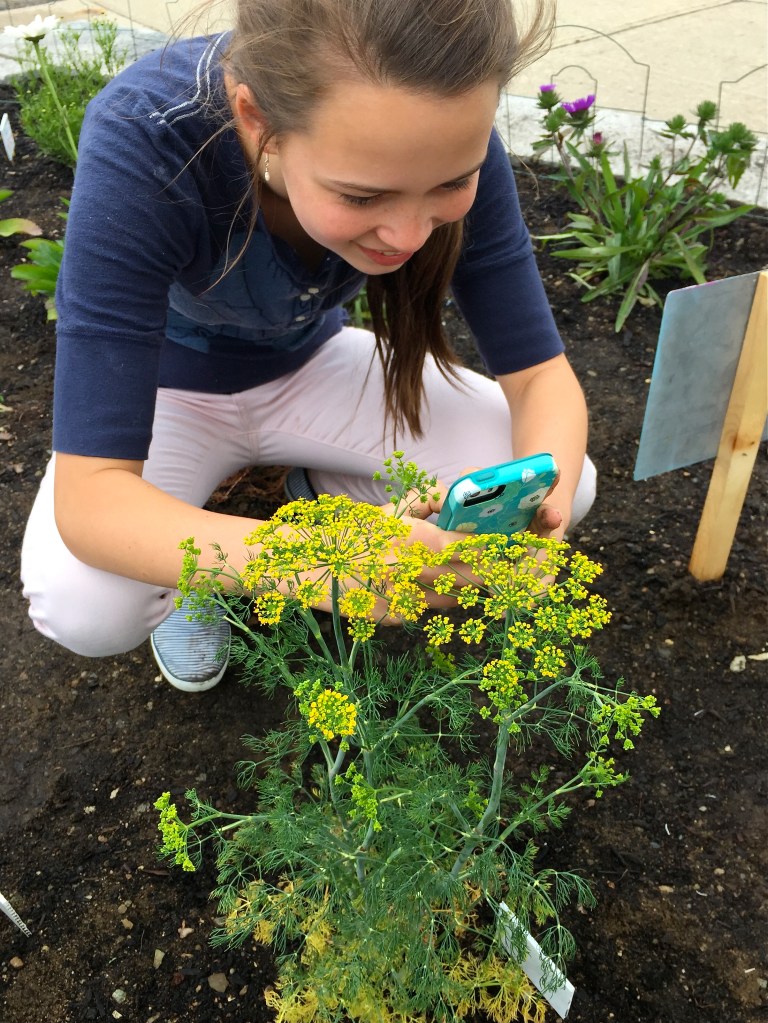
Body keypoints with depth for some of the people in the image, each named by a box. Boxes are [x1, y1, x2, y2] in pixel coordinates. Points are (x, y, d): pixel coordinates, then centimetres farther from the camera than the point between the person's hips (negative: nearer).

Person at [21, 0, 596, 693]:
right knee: (82, 608, -31)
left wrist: (540, 505, -41)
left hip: (312, 362, 3)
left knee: (566, 485, -14)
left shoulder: (444, 140, -26)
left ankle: (324, 489, 11)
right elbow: (89, 496, -38)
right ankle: (194, 564, 5)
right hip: (171, 386, -2)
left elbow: (541, 374, -19)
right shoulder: (142, 144, -36)